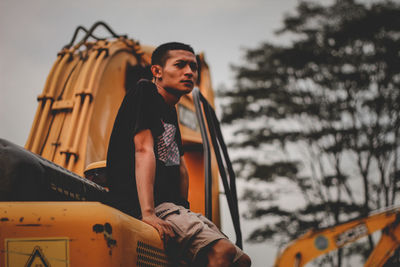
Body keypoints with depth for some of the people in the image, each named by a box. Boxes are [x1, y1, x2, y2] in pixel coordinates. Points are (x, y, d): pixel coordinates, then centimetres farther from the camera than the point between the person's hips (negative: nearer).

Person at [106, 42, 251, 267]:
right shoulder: (145, 93, -4)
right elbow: (144, 149, -18)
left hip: (171, 206, 10)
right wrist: (148, 214, -29)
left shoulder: (170, 112, 23)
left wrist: (184, 211, 12)